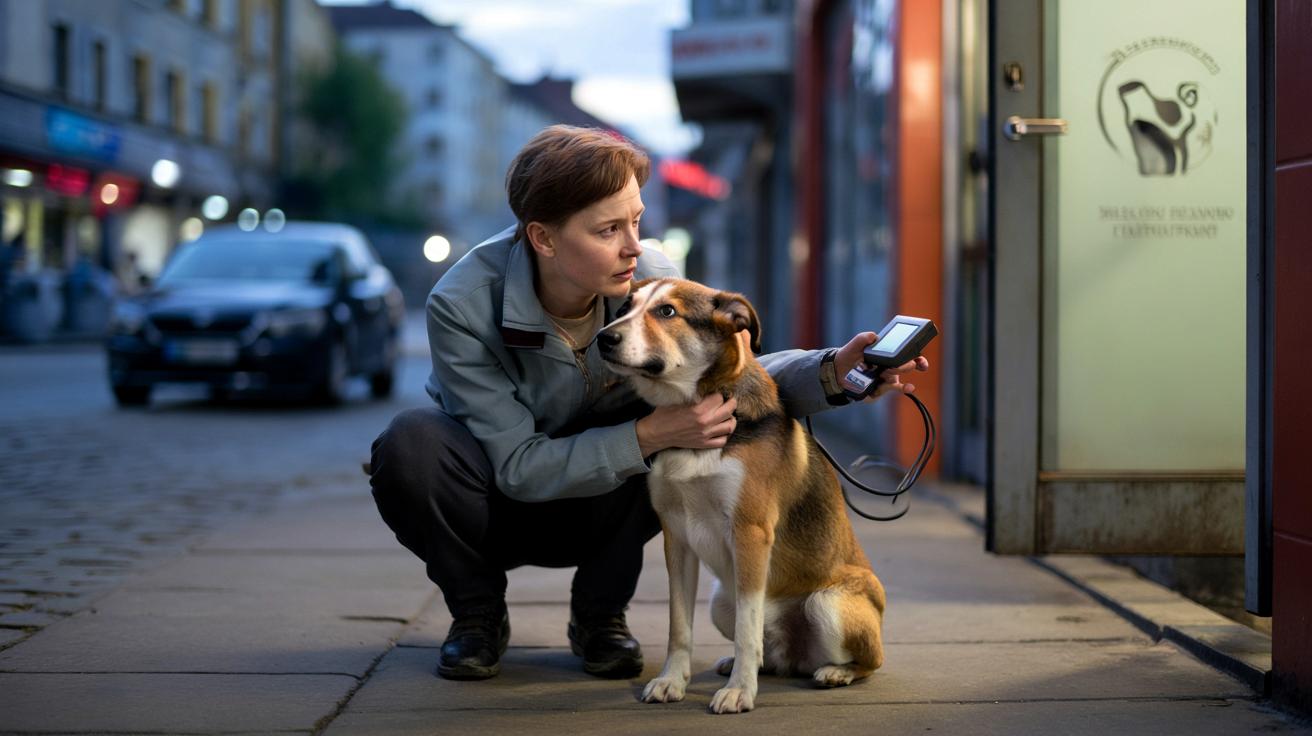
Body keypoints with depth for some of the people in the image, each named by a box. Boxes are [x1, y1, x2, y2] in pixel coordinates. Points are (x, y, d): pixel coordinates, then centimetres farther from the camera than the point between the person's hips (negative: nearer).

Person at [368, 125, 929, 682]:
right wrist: (646, 436, -41)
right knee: (410, 443, -34)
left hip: (597, 510, 3)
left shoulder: (649, 277, -18)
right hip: (497, 507, -2)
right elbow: (518, 465, -28)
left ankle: (599, 613, -5)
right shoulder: (462, 306, -28)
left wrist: (831, 371, -25)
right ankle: (477, 613, -6)